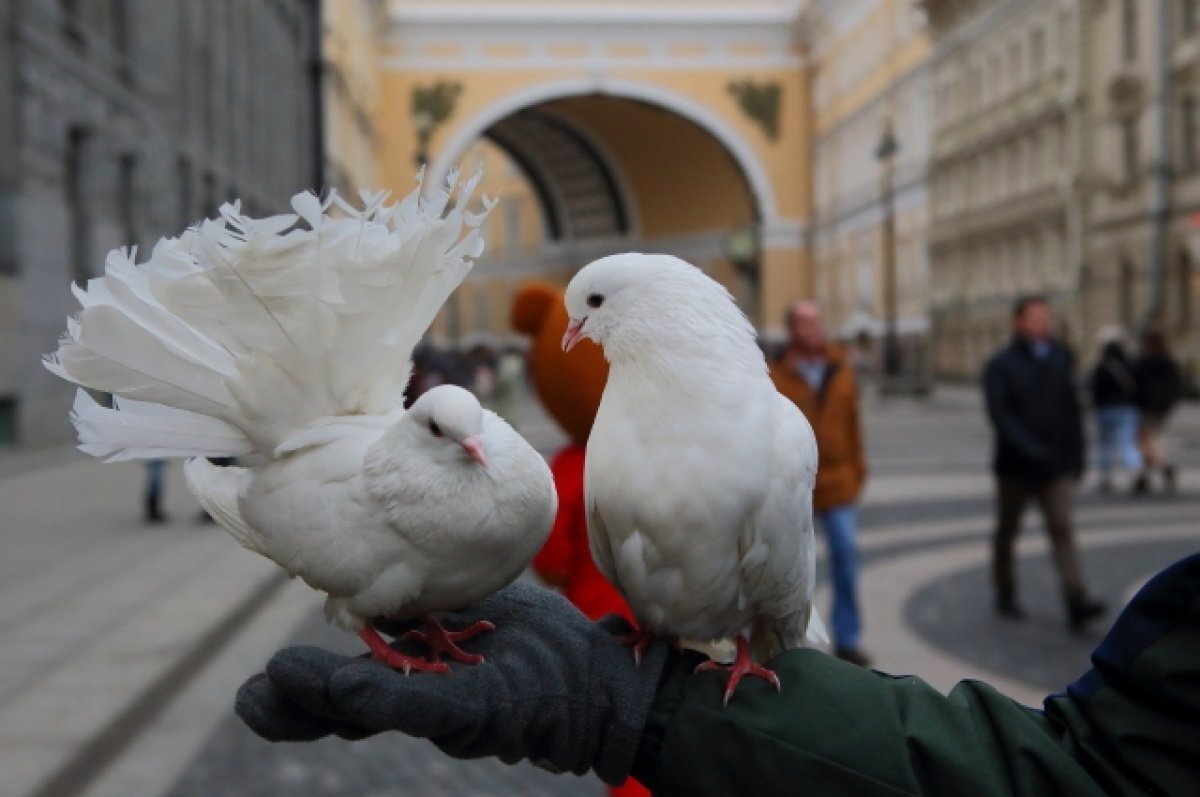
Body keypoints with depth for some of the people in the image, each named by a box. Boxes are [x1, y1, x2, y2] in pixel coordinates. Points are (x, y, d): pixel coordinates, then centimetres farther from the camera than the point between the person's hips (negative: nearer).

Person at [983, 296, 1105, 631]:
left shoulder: (1060, 358, 7)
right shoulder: (1000, 366, -7)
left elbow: (1071, 411, 10)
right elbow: (1000, 415, -18)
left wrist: (1075, 455, 5)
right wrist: (1030, 450, -27)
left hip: (1055, 465, 3)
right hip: (1015, 465, -2)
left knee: (1062, 529, -8)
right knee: (1007, 531, 11)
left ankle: (1077, 603, -14)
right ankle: (1005, 594, 27)